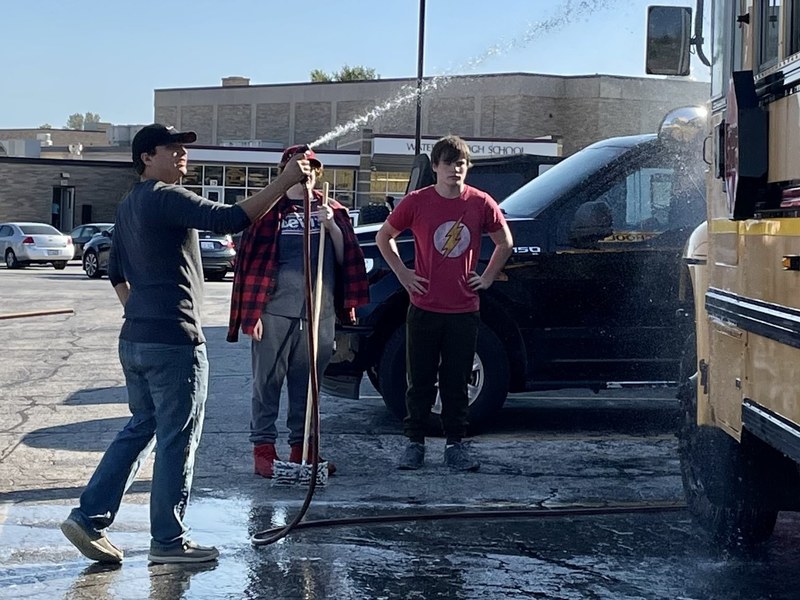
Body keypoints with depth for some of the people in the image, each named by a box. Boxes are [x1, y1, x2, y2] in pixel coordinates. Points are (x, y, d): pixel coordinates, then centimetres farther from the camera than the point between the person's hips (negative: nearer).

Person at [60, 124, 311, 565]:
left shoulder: (130, 205, 16)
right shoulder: (165, 198, -13)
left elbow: (117, 273, 24)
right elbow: (229, 219, -26)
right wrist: (284, 181, -25)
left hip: (135, 338, 9)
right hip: (173, 340, -9)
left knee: (140, 429, 18)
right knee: (177, 440, 0)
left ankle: (89, 517, 13)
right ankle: (168, 541, 7)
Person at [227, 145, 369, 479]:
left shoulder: (331, 211, 12)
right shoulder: (270, 211, 0)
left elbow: (345, 259, 9)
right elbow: (254, 262, -3)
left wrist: (332, 226, -9)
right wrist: (253, 313, -9)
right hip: (276, 311, -4)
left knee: (307, 383, 11)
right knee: (268, 381, 0)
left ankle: (301, 447, 20)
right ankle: (263, 449, 6)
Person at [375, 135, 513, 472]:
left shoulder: (481, 203, 0)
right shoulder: (417, 202, -3)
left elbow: (505, 243, 15)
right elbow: (384, 237, 11)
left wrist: (487, 278, 7)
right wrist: (402, 273, 4)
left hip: (464, 310, 1)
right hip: (424, 308, -1)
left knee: (457, 381, 7)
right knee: (420, 380, 6)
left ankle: (455, 445, 15)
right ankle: (415, 443, 15)